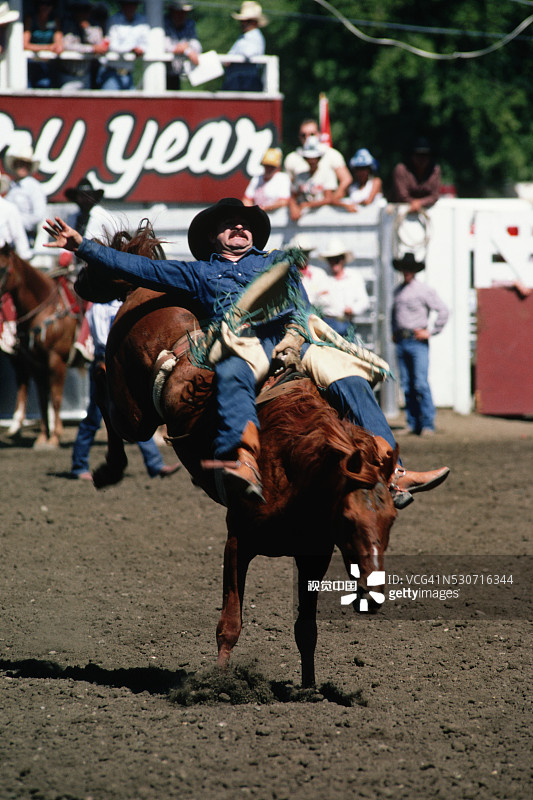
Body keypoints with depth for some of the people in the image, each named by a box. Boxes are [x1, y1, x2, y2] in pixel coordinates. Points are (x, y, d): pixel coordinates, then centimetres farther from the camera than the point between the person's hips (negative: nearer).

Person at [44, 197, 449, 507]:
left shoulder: (279, 261, 36)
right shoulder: (200, 273, 33)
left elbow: (303, 307, 23)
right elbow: (140, 268, 29)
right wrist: (82, 246, 24)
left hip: (292, 336, 2)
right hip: (244, 342, -2)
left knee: (352, 383, -24)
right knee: (231, 376, -39)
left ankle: (392, 472, -33)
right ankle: (244, 462, -63)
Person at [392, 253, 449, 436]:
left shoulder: (424, 290, -1)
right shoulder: (397, 291, 17)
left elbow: (443, 311, -4)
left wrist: (431, 331, -6)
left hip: (417, 341, -6)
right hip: (401, 342, 6)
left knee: (421, 383, -13)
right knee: (406, 385, 3)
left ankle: (428, 424, -11)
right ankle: (413, 424, 7)